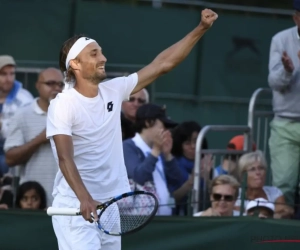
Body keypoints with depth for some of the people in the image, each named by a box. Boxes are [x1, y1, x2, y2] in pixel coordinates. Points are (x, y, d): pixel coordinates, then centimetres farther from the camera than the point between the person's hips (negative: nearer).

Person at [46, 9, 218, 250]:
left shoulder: (113, 90, 6)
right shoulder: (63, 105, -13)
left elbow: (162, 64, 9)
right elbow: (65, 159, -23)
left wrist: (201, 29, 4)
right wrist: (84, 199, -38)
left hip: (110, 206, 7)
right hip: (75, 207, -7)